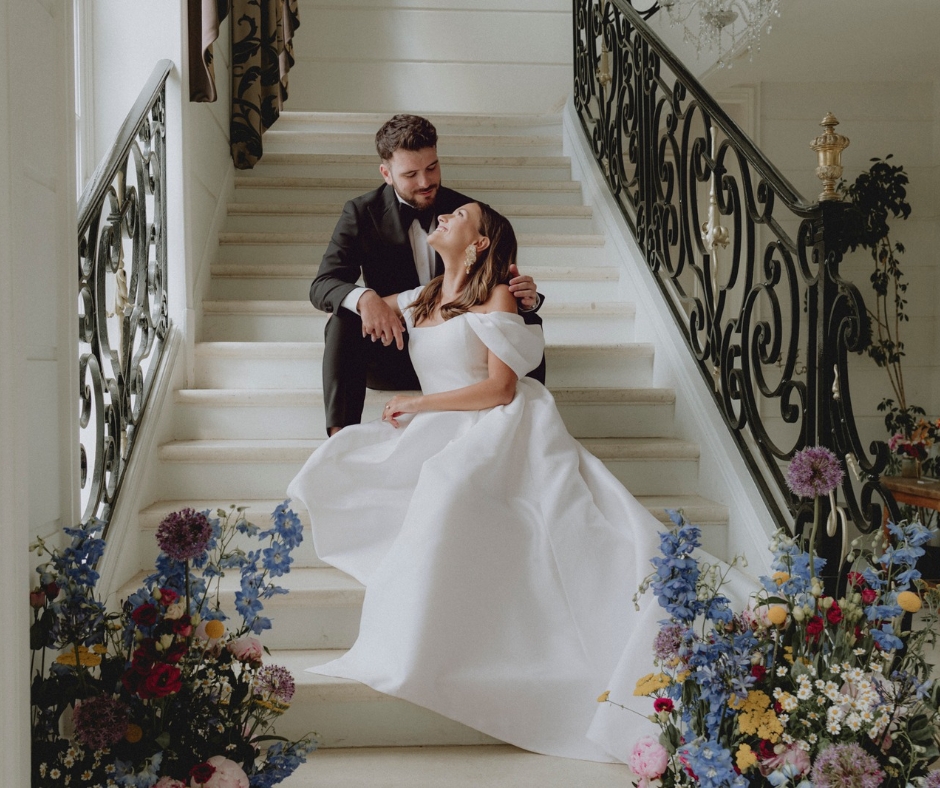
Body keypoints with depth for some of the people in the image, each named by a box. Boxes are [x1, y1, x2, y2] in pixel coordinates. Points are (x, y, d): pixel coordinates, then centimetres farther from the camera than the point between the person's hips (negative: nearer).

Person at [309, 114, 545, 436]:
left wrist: (526, 297, -27)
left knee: (527, 322, -21)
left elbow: (500, 283, 0)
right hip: (393, 354, -1)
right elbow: (322, 285, -11)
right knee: (343, 324, -29)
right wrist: (364, 298, -36)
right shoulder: (362, 214, -3)